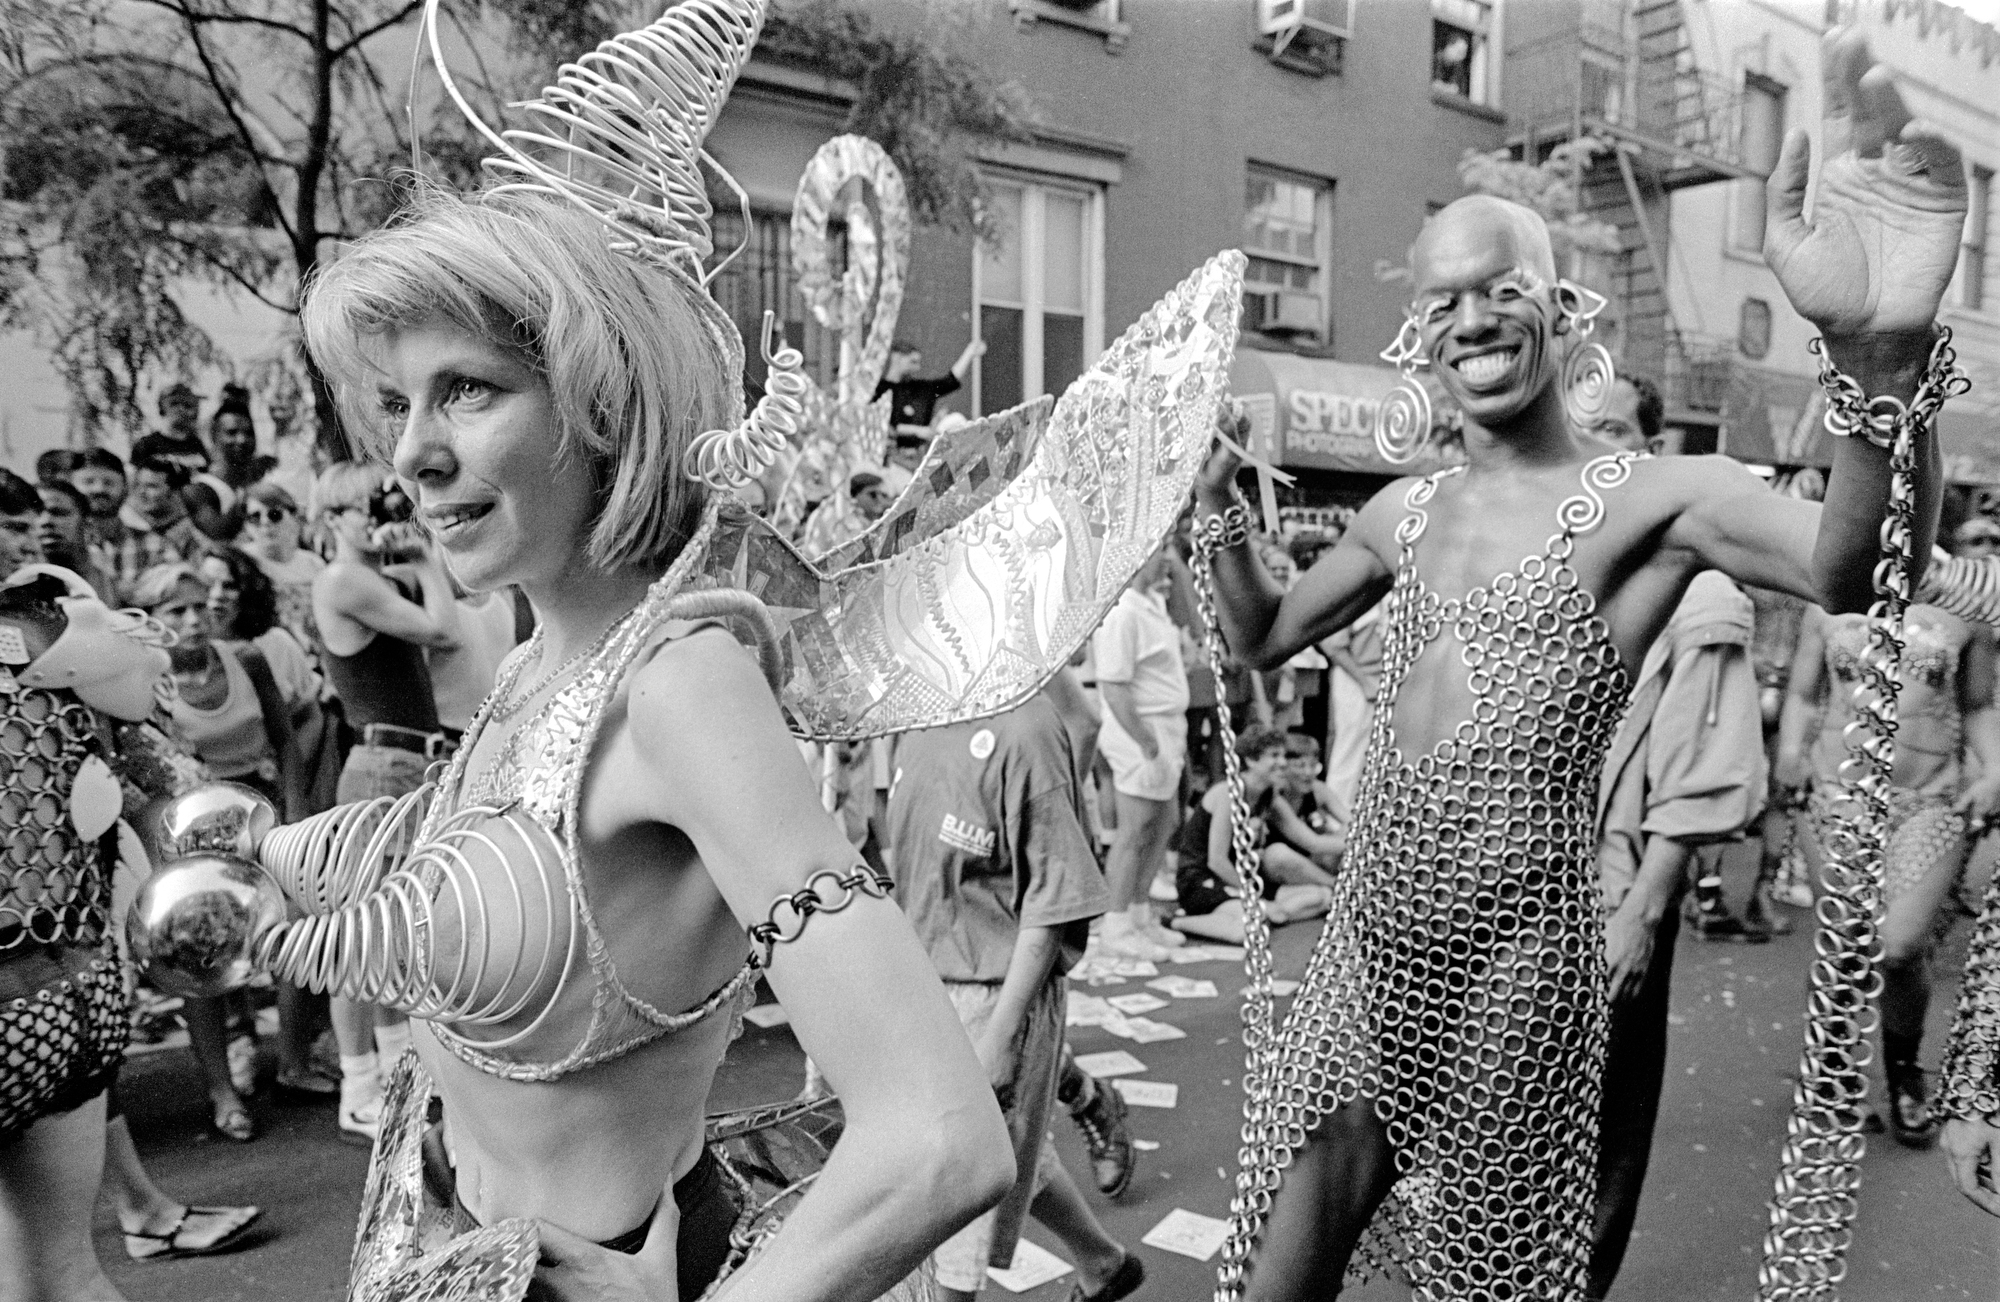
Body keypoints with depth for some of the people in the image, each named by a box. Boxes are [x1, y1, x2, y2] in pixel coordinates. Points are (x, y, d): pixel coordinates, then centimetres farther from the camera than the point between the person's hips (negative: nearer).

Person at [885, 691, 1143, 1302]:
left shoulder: (1023, 727, -22)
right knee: (1014, 1150, 24)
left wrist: (1000, 1034, -19)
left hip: (997, 991, -8)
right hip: (928, 982, 8)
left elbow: (1052, 900, -19)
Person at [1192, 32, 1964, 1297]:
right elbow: (1263, 636, 20)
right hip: (1371, 921, 5)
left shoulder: (1652, 496, -11)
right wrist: (1219, 503, 3)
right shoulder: (1404, 511, 8)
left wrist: (1880, 351, -49)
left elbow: (1856, 570, -30)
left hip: (1516, 934, -4)